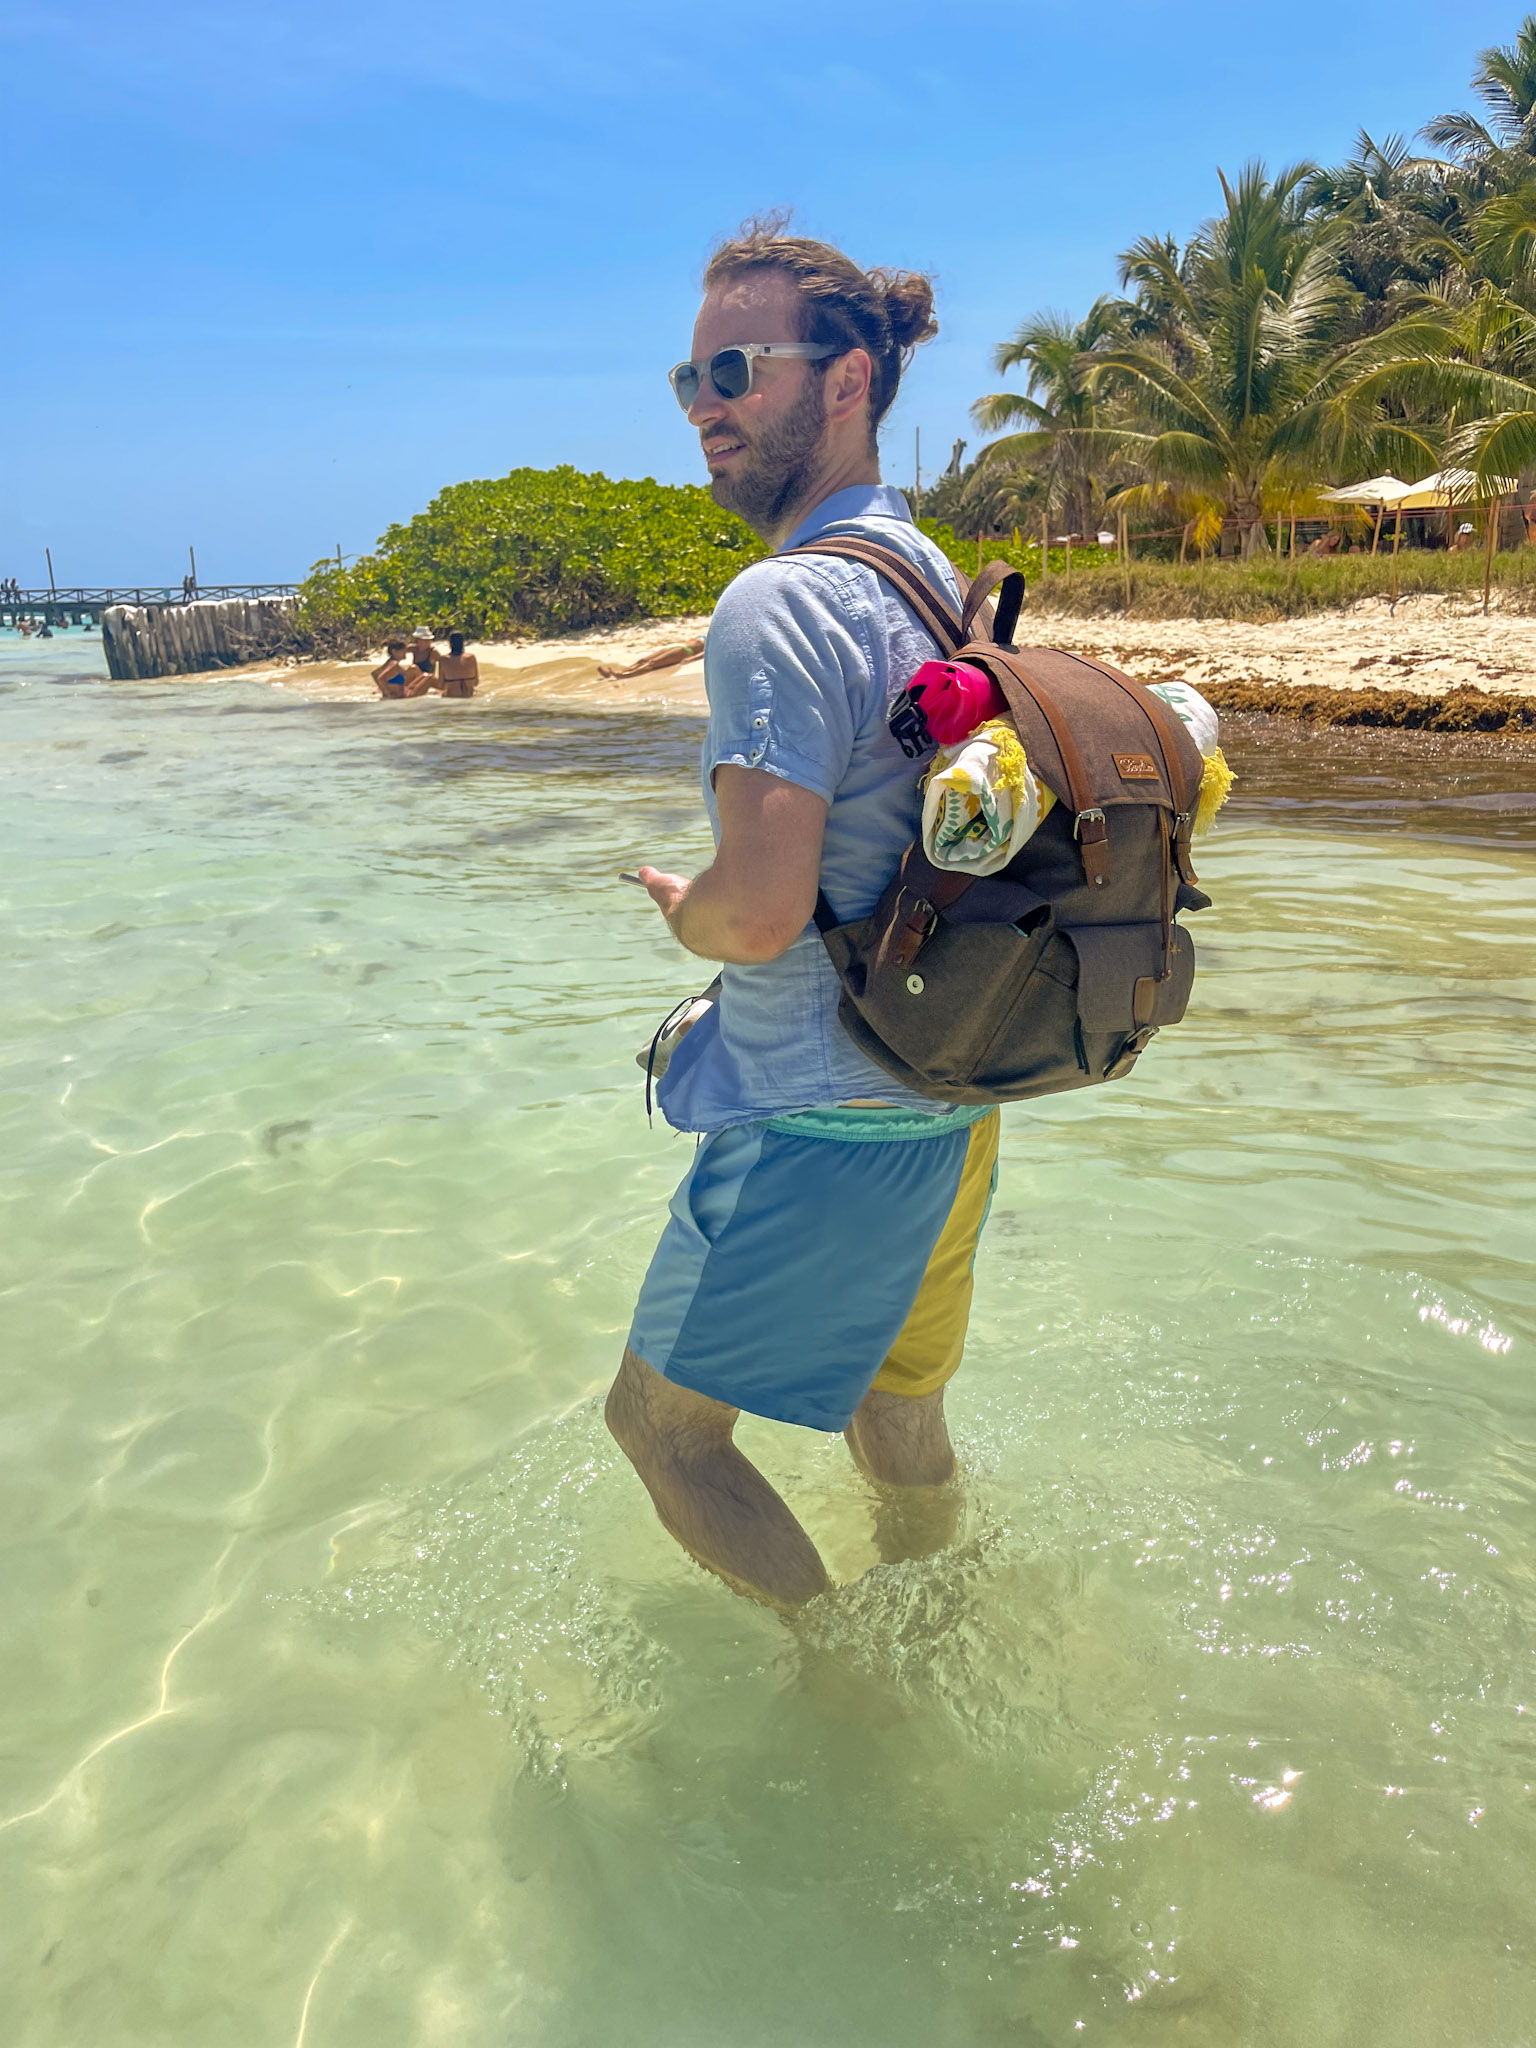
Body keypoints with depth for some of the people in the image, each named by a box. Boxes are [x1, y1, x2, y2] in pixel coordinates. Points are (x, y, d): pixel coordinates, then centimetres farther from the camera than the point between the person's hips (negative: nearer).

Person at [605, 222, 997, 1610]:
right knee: (897, 1412, 24)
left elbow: (760, 909, -30)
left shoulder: (781, 604, -20)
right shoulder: (935, 579, 10)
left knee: (663, 1423, 9)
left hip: (820, 1129, -9)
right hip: (948, 1102, 9)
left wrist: (676, 905, -7)